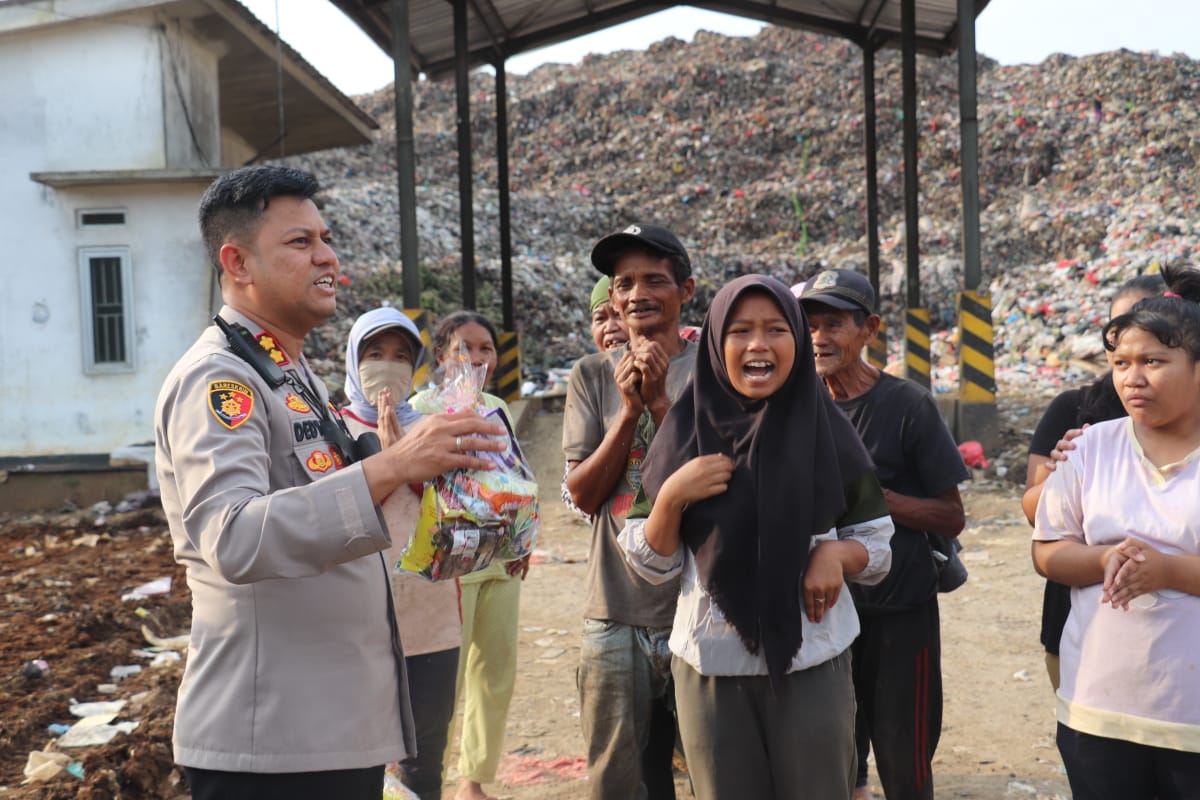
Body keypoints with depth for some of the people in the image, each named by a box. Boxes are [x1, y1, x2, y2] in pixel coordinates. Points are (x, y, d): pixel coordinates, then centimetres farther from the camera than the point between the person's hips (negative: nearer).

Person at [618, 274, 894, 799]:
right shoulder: (687, 432, -3)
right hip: (711, 669, 0)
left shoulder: (827, 431, -3)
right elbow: (650, 565, -1)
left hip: (812, 666, 0)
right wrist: (671, 496, -17)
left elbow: (878, 547, 5)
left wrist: (836, 552, -15)